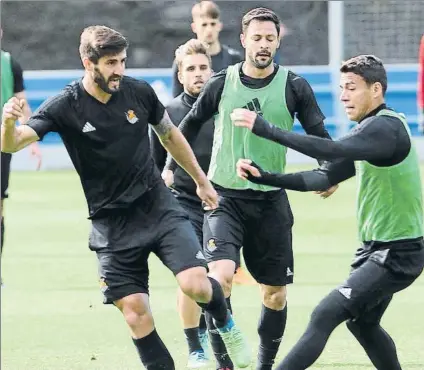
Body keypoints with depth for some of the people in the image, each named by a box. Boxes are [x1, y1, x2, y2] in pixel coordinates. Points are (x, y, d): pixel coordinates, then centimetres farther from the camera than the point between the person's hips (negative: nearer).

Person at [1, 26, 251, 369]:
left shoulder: (139, 92, -5)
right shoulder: (65, 106, -13)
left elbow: (170, 135, 14)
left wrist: (201, 181, 23)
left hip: (159, 207, 1)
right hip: (111, 222, -1)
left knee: (195, 284, -15)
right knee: (135, 311, -6)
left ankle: (226, 324, 18)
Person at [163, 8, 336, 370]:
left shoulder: (294, 86, -2)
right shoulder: (221, 84, -1)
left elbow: (317, 133, 4)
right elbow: (191, 124, 15)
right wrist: (171, 167, 19)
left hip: (271, 198, 1)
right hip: (225, 197, -1)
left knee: (276, 292, 7)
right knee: (221, 275, -22)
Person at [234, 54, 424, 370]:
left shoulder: (386, 127, -19)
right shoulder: (369, 130, 12)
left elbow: (333, 150, -36)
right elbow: (325, 177, 10)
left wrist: (268, 130, -39)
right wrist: (266, 177, -3)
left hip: (399, 252, -11)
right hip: (379, 248, 11)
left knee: (326, 315, -16)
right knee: (362, 323, 23)